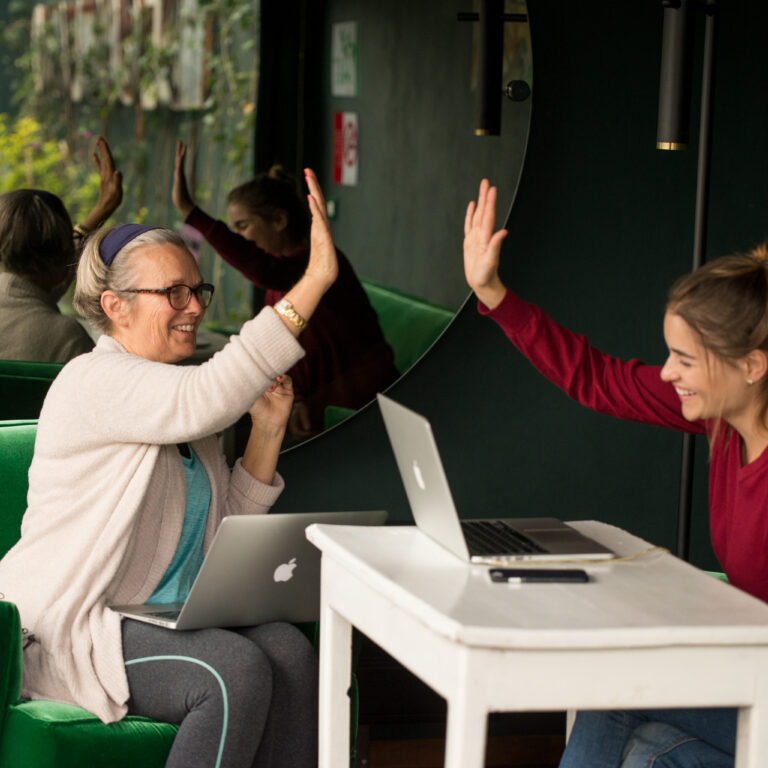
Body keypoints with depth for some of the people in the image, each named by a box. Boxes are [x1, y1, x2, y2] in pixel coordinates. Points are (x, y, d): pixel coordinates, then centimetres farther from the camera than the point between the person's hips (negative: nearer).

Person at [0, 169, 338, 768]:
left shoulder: (178, 404, 18)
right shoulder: (97, 381, -11)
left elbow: (224, 533, 18)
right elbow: (210, 396, -30)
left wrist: (268, 431, 4)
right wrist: (316, 278, -33)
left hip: (168, 621, 8)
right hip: (69, 630, -8)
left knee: (288, 648, -19)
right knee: (237, 670, -30)